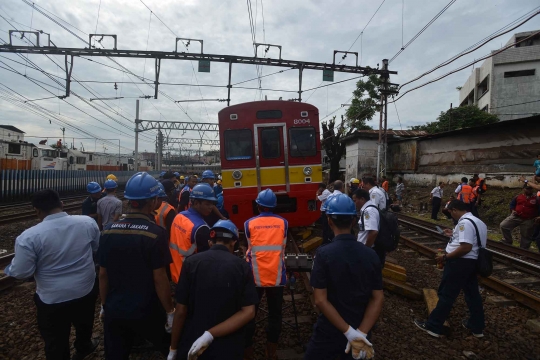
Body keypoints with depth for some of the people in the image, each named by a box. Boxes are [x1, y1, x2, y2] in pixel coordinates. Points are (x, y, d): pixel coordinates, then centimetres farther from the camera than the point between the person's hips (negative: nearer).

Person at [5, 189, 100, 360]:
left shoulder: (29, 236, -22)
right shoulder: (88, 222, -12)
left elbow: (22, 272, -13)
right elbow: (98, 249, 3)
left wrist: (9, 269, 9)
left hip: (53, 299, -3)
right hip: (87, 290, 4)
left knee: (56, 343, 19)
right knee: (84, 323, 31)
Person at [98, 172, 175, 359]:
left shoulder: (109, 231, -5)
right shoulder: (156, 233, -20)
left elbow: (103, 274, 2)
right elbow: (159, 279, -17)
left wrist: (104, 304, 15)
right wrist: (170, 311, -6)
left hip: (114, 311, 4)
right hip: (147, 312, -4)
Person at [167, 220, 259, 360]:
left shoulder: (191, 262, -10)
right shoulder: (242, 266, -8)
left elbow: (181, 310, -7)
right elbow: (248, 312, -15)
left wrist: (173, 348, 4)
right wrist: (210, 335, -15)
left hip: (191, 344, 1)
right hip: (228, 347, 0)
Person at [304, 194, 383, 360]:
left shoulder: (324, 253, -20)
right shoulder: (371, 255, -8)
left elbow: (320, 300, -22)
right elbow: (378, 298, -8)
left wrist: (349, 332, -18)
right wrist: (361, 332, -12)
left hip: (330, 331, -3)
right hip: (360, 329, 4)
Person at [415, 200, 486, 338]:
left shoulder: (465, 222, -20)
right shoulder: (478, 222, 13)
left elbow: (466, 247, -27)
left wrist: (446, 257, -21)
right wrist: (454, 234, 18)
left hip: (460, 262, -10)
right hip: (473, 261, 10)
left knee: (446, 294, -2)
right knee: (472, 293, 19)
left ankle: (433, 326, 8)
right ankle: (477, 327, 32)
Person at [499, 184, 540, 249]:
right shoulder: (518, 197, 2)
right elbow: (512, 204, 15)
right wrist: (513, 210, -2)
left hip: (528, 220, -2)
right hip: (516, 216, 2)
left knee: (526, 236, 9)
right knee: (503, 225, -12)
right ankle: (508, 241, 5)